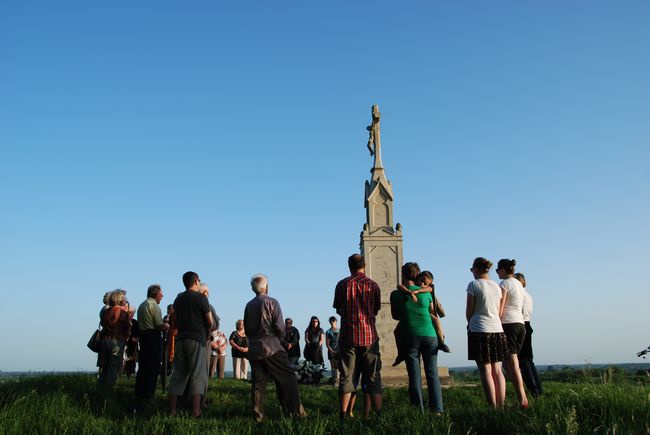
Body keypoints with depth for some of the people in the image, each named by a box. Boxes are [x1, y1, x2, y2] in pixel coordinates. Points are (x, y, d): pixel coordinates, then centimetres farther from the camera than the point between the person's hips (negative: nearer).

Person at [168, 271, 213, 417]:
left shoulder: (178, 298, 12)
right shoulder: (201, 298, -6)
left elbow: (176, 320, 18)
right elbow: (210, 322, -4)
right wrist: (206, 331, 13)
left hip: (181, 339, 6)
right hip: (197, 339, -5)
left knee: (178, 375, 9)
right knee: (197, 375, -3)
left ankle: (172, 411, 9)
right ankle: (195, 412, -7)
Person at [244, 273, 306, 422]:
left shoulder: (249, 305, 10)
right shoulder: (272, 302, -5)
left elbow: (246, 328, 14)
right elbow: (280, 328, -10)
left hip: (253, 349, 5)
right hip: (271, 347, -5)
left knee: (258, 382, 9)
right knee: (288, 379, -1)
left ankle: (258, 416, 8)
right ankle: (296, 412, -5)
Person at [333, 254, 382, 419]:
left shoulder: (342, 284, 1)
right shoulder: (373, 285, 1)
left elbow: (338, 310, 9)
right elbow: (376, 311, 8)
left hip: (348, 336, 0)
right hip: (369, 336, 0)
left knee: (346, 376, 5)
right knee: (373, 377, 7)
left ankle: (343, 415, 0)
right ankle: (379, 414, 5)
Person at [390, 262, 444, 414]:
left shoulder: (396, 294, 0)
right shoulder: (426, 292, 4)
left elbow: (395, 316, 14)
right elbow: (434, 315, 14)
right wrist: (440, 333, 28)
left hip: (410, 337, -1)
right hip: (429, 335, 2)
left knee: (414, 375, 4)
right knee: (432, 374, 7)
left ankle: (419, 411, 3)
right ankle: (437, 410, 2)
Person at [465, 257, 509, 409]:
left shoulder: (474, 284, -6)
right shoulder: (496, 287, 11)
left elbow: (469, 311, -3)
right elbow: (498, 311, 14)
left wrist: (470, 324, 16)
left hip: (479, 330, -5)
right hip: (497, 329, 6)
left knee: (485, 371, -3)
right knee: (497, 370, 9)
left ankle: (493, 407, -5)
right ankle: (501, 406, 9)